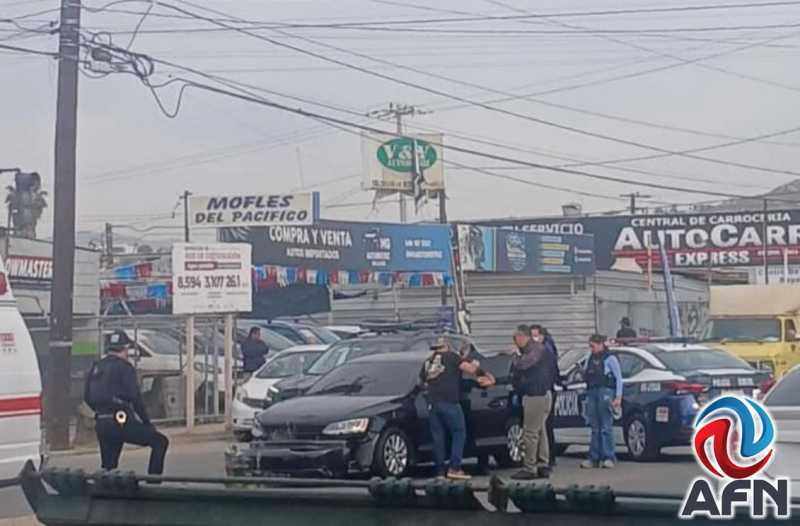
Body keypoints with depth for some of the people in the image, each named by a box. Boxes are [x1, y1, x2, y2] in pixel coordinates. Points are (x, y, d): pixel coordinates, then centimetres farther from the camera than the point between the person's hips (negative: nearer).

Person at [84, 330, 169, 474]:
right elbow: (135, 397, -9)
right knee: (160, 442, 1)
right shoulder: (124, 367, -4)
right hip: (121, 423, -7)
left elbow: (87, 397, 19)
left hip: (101, 425, 7)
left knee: (107, 467, 17)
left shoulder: (96, 368, 15)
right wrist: (147, 422, -1)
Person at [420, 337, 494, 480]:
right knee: (459, 433, 1)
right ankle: (454, 467, -9)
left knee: (437, 437, 7)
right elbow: (468, 368, -7)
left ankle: (440, 471, 4)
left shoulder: (427, 363, 18)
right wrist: (483, 374, 3)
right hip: (449, 402, -5)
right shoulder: (451, 356, 4)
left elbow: (423, 382, 23)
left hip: (432, 403, 5)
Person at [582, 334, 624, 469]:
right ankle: (594, 458, 8)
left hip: (605, 392, -6)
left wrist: (618, 397, -11)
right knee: (595, 428, 7)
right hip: (592, 392, 6)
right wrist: (582, 372, 4)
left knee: (606, 427, -7)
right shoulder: (590, 359, 17)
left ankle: (608, 458, -5)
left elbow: (619, 378, -5)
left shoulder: (610, 358, -2)